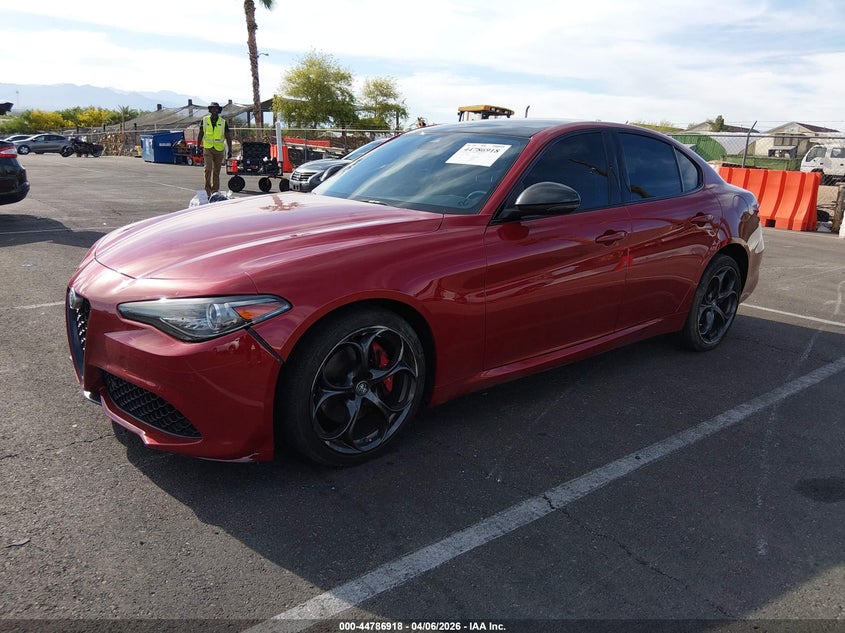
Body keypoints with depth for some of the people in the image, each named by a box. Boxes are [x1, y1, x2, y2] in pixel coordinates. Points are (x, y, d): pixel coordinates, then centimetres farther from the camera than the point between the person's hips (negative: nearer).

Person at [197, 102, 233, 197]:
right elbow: (200, 135, 13)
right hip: (207, 149, 0)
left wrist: (230, 151, -6)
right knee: (208, 169, -14)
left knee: (216, 172, 6)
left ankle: (215, 192, 14)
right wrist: (198, 147, 10)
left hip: (219, 150, 1)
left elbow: (228, 137, 2)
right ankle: (208, 191, -10)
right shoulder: (204, 120, 5)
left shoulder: (223, 122, 2)